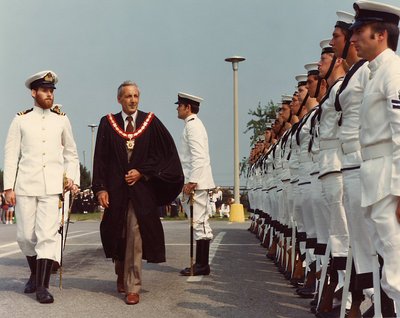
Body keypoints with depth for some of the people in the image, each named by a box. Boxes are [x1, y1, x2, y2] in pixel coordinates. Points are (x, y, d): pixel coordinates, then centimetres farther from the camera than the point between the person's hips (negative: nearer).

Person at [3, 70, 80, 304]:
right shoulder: (21, 120, 6)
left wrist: (73, 179, 3)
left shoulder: (62, 121, 10)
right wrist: (9, 187, -2)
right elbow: (11, 156, 5)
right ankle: (35, 274, 29)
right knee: (25, 236, 5)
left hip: (53, 187, 0)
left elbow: (71, 155, 16)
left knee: (47, 234, -7)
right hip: (25, 186, 0)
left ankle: (42, 286, -2)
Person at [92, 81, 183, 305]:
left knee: (135, 237, -7)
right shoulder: (107, 123, 4)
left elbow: (166, 153, 1)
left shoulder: (151, 122, 2)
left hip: (141, 189, -1)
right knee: (118, 235, 13)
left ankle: (132, 287, 0)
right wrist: (100, 188, -6)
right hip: (115, 189, 2)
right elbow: (101, 158, 2)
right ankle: (121, 275, 37)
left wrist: (142, 172, -7)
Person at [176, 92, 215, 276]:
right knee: (200, 222, 11)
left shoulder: (193, 125, -10)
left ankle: (202, 265, -3)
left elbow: (198, 157, -20)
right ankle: (201, 264, 17)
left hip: (196, 183, -10)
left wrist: (191, 182, -22)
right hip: (196, 182, 10)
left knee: (199, 222, -7)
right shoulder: (193, 125, 21)